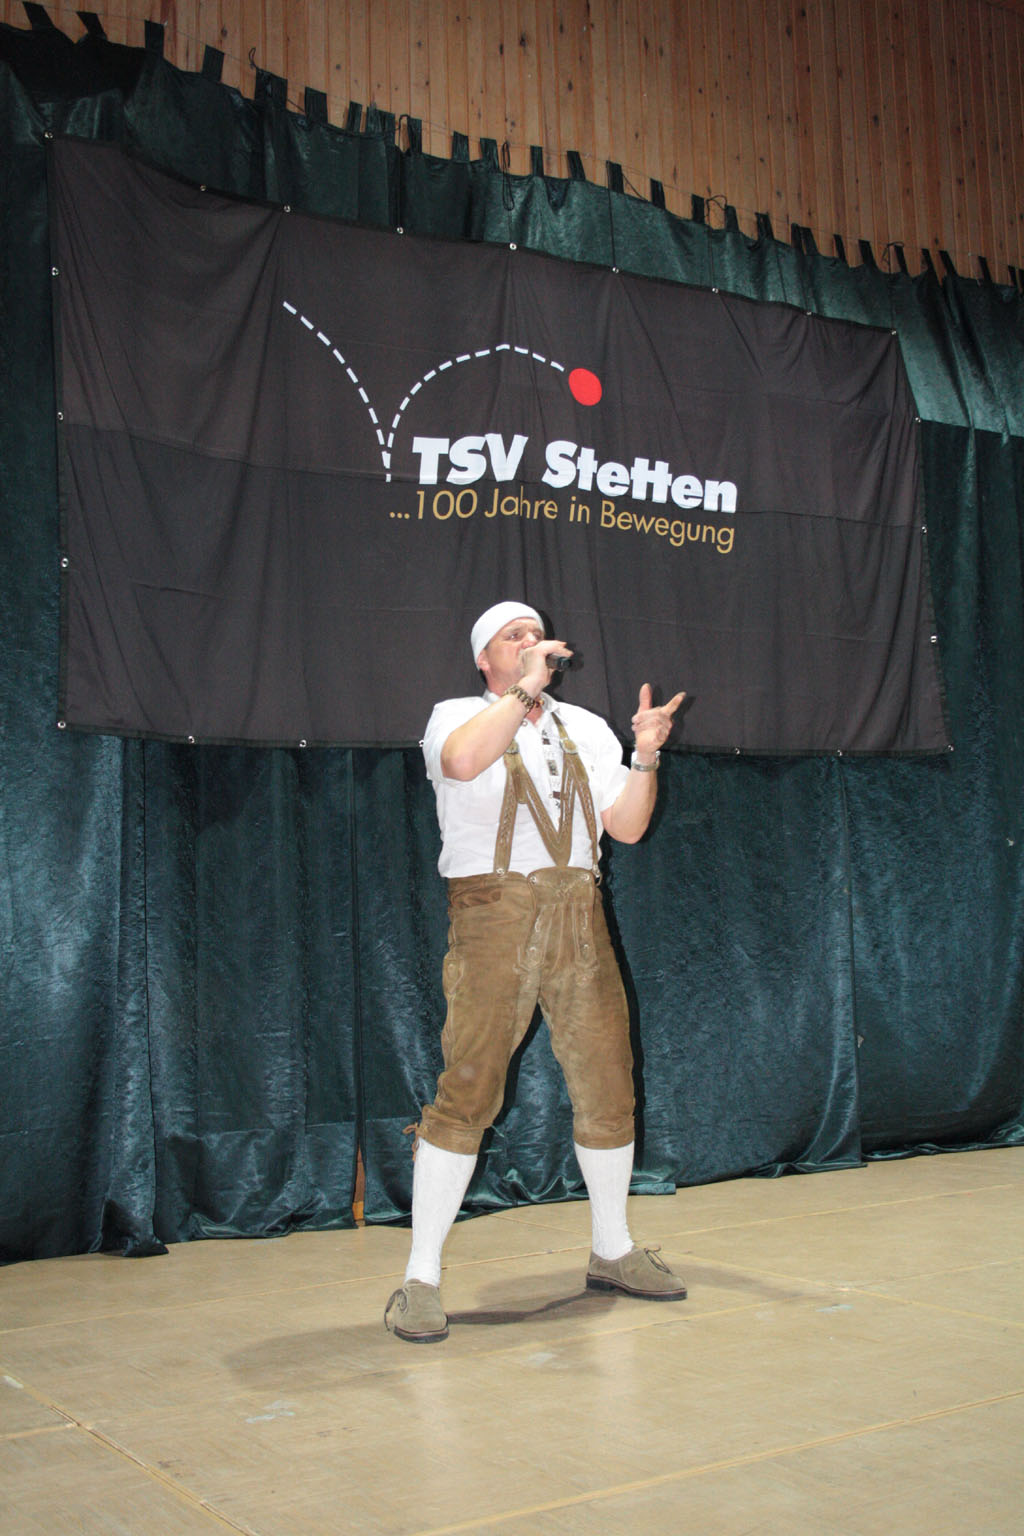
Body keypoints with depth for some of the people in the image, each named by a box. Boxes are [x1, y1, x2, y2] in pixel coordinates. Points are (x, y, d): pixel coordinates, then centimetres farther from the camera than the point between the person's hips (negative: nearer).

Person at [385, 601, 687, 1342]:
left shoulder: (586, 728, 18)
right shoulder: (458, 716, 4)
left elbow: (627, 827, 11)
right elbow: (464, 761, -22)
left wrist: (646, 756, -3)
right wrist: (526, 689, -16)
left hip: (579, 919, 5)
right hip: (494, 917, -5)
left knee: (608, 1087, 8)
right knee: (468, 1093, -9)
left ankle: (613, 1251, 26)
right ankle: (421, 1281, 0)